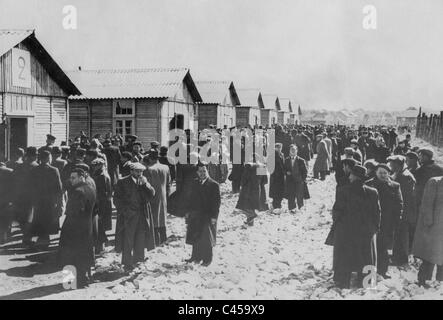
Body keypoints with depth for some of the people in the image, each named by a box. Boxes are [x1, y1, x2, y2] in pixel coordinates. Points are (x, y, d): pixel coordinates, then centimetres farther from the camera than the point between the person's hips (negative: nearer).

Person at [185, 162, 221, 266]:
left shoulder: (214, 185, -9)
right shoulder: (195, 183, 9)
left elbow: (216, 202, -10)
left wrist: (214, 216, -14)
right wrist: (189, 211, 11)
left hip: (207, 216, -6)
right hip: (195, 215, 6)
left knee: (206, 239, 0)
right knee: (195, 238, 11)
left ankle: (207, 259, 12)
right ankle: (196, 257, 25)